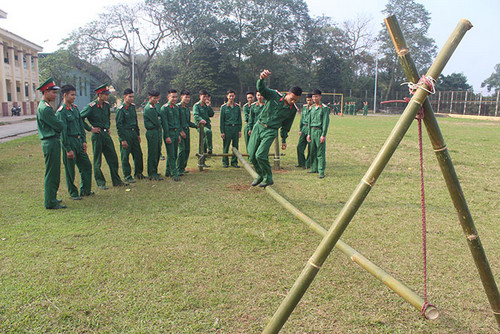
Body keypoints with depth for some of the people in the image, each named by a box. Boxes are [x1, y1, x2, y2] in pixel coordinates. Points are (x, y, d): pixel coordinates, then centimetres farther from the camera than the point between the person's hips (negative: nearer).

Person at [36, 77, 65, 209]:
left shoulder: (45, 107, 16)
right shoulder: (45, 108, -17)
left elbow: (55, 124, 20)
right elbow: (59, 126, -16)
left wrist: (59, 125, 2)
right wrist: (62, 125, 3)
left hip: (52, 142, 10)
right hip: (51, 143, -10)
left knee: (54, 173, 18)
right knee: (52, 174, -4)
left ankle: (51, 198, 29)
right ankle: (51, 203, 4)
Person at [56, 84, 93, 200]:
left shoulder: (75, 108, 10)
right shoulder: (61, 112, -13)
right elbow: (63, 132, -15)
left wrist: (84, 141, 9)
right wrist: (68, 149, -16)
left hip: (79, 141, 8)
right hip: (69, 142, -8)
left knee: (87, 165, 10)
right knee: (70, 170, 4)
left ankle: (85, 190, 23)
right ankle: (73, 193, 17)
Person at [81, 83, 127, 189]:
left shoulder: (106, 105, 8)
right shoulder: (91, 107, -13)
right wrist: (90, 129, -10)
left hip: (106, 134, 7)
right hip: (97, 135, -6)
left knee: (113, 158, 8)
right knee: (97, 161, 3)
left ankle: (116, 181, 18)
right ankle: (100, 183, 14)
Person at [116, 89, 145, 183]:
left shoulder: (133, 106, 11)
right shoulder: (120, 109, -11)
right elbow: (119, 125, -13)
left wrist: (138, 134, 18)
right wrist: (122, 139, -16)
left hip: (134, 133, 7)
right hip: (125, 134, -7)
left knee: (138, 153, 10)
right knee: (125, 156, 0)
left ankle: (138, 173, 24)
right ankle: (127, 176, 9)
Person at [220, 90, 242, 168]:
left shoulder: (237, 107, 9)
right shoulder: (223, 107, 2)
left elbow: (240, 119, 12)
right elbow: (222, 120, 2)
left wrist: (239, 130, 5)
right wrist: (222, 132, -4)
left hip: (236, 128, 3)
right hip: (227, 128, -2)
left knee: (235, 146, 5)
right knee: (226, 146, 2)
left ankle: (234, 162, 13)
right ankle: (225, 162, 11)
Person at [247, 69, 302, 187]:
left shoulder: (293, 109, -2)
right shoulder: (274, 95, -8)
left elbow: (286, 126, 9)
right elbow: (261, 89, -23)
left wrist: (284, 140, 14)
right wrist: (261, 78, -45)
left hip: (271, 131, -2)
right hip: (259, 125, 2)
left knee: (260, 155, -17)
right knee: (252, 155, 3)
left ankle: (268, 178, 3)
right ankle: (260, 175, 27)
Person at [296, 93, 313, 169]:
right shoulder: (304, 107, 14)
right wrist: (300, 129, 15)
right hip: (304, 128, 6)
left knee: (310, 148, -1)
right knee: (299, 146, 5)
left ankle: (308, 164, 9)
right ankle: (301, 163, 18)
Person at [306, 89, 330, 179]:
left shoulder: (324, 108, -6)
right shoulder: (312, 108, 13)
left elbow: (326, 122, -10)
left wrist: (323, 135, -15)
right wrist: (309, 133, 13)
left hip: (319, 130, -6)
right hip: (312, 130, 6)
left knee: (320, 152, -7)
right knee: (313, 151, 10)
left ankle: (321, 171, -5)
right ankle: (314, 168, 21)